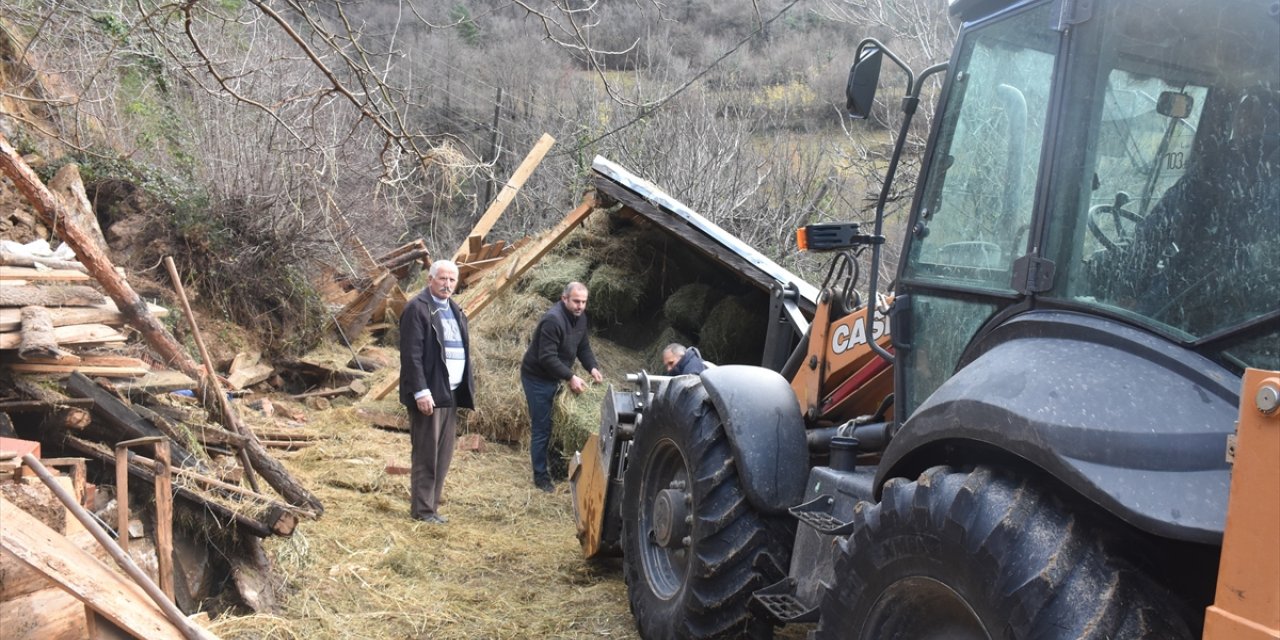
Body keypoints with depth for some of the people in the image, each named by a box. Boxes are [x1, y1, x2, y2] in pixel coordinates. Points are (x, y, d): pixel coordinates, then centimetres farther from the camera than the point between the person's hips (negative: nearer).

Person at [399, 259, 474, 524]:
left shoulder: (455, 310, 16)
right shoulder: (417, 308, -9)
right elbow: (411, 354, -15)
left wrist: (467, 387, 10)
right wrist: (421, 391, -20)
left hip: (451, 393, 8)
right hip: (429, 393, -8)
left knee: (443, 455, 11)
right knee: (426, 455, -1)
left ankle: (431, 506, 21)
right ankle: (421, 509, 9)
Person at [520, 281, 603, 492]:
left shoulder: (580, 317, 1)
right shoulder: (553, 320, -28)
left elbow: (583, 347, 10)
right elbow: (547, 357, -30)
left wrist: (593, 367, -8)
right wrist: (571, 377, -33)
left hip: (555, 378, 9)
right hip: (537, 378, -9)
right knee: (541, 427, -4)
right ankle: (541, 476, 5)